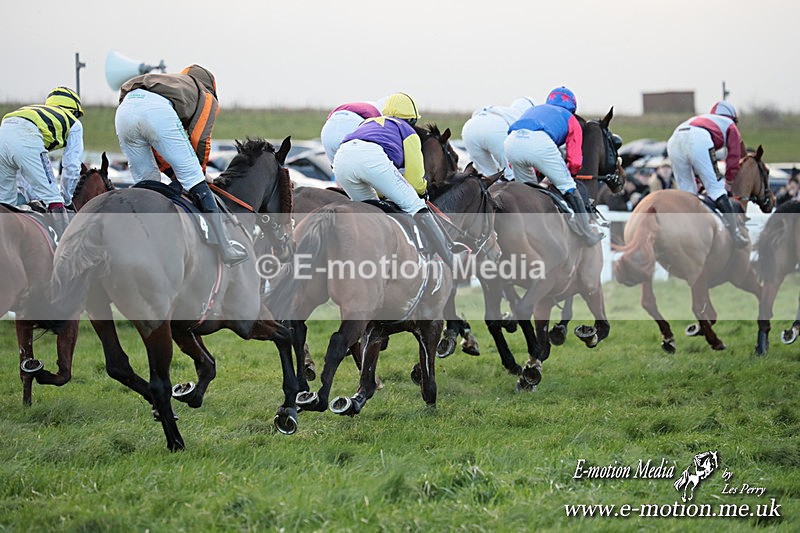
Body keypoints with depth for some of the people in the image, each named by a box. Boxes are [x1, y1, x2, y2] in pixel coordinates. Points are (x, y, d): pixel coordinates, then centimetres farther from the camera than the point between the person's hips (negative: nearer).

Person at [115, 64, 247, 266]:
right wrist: (199, 173, 29)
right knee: (195, 182, 1)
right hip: (158, 110, -5)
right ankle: (226, 250, -2)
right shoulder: (207, 98, 30)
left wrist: (170, 170, 36)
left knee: (146, 183, 20)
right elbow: (200, 140, 16)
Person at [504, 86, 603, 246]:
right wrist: (567, 174, 41)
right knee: (567, 187, 13)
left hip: (511, 143, 4)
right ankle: (588, 235, 15)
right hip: (540, 142, -4)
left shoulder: (533, 109, 42)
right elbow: (575, 161, 21)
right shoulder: (570, 119, 31)